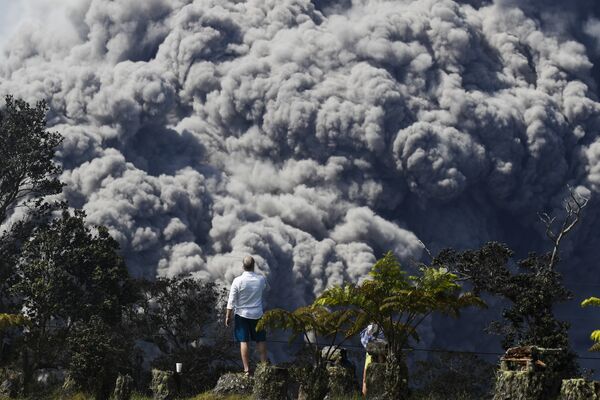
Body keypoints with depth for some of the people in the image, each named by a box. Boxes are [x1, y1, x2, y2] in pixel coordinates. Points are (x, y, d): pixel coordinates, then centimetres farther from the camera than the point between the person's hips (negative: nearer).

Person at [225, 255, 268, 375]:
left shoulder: (238, 281, -16)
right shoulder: (261, 279, -8)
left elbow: (231, 301, -12)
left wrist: (228, 316, -2)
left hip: (242, 314, -2)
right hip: (257, 315, 2)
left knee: (244, 341, 3)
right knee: (261, 341, 13)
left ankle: (247, 369, 2)